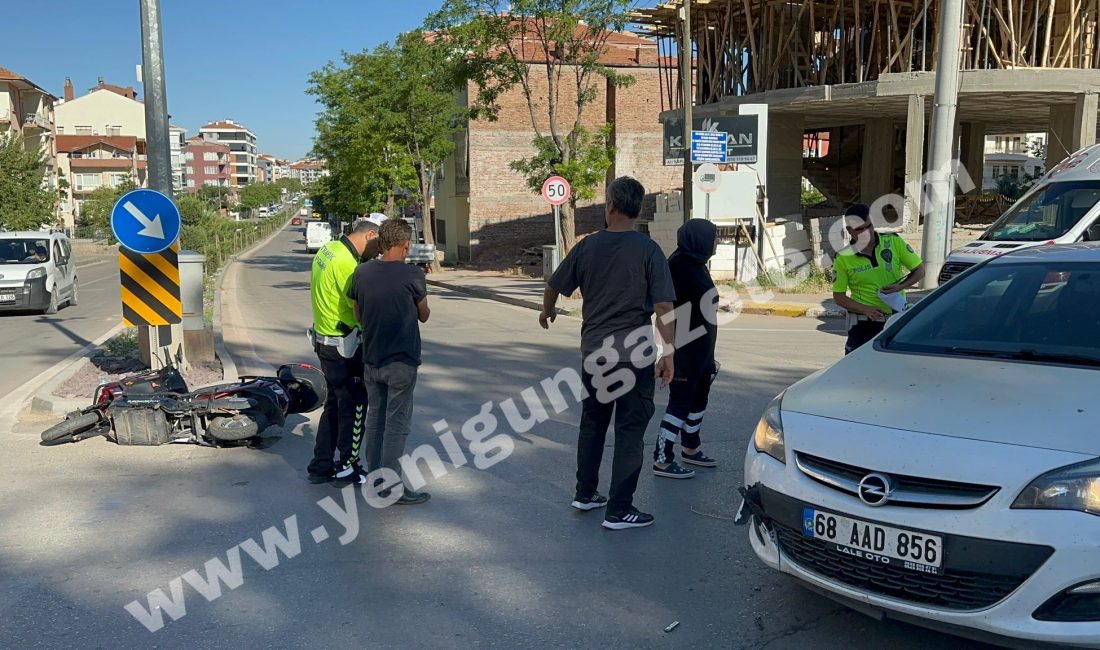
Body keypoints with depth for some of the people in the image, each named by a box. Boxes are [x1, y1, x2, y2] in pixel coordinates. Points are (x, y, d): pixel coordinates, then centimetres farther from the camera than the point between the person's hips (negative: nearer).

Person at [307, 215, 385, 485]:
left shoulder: (328, 250, 9)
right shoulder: (346, 263, -23)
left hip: (325, 340, 10)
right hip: (344, 346, -10)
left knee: (335, 404, 18)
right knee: (354, 406, 4)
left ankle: (321, 466, 25)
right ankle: (348, 467, 15)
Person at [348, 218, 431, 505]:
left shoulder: (361, 273, 0)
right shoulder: (412, 275, -13)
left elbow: (358, 314, 10)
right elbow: (424, 316, 1)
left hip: (371, 360, 5)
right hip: (401, 363, -5)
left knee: (375, 419, 16)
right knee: (396, 424, 1)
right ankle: (391, 487, 5)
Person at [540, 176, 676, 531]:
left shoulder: (588, 246, 1)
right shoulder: (648, 250, -8)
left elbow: (554, 286, 11)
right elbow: (664, 307, -14)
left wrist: (547, 312, 31)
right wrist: (667, 352, -8)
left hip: (594, 351, 4)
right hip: (634, 354, -4)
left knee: (592, 423, 19)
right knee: (630, 430, 3)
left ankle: (585, 494, 28)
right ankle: (619, 510, 6)